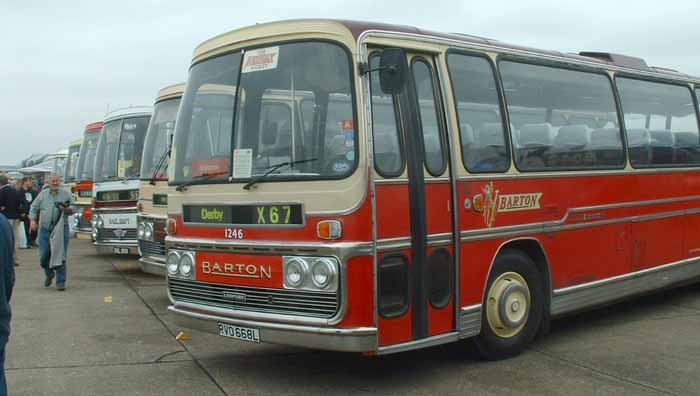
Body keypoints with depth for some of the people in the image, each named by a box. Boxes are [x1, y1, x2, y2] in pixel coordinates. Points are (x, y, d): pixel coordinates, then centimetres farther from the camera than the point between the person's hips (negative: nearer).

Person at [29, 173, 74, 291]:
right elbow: (34, 207, 13)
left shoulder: (66, 193, 4)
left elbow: (73, 208, 4)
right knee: (43, 256, 6)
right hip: (44, 229, 2)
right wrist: (32, 220, -2)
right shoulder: (43, 194, 9)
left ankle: (60, 282, 2)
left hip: (61, 229, -2)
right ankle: (49, 274, 34)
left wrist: (67, 209, -18)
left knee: (60, 257, -6)